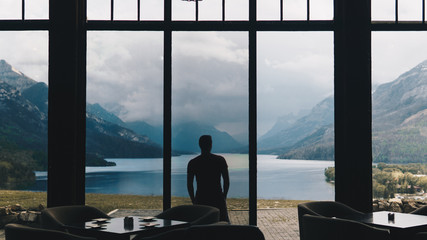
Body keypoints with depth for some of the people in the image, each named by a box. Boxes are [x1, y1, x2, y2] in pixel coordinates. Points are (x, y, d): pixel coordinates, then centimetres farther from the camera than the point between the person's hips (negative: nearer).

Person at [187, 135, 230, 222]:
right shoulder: (220, 160, -2)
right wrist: (224, 197, 11)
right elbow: (227, 181, -1)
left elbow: (189, 184, -1)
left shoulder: (192, 163, -2)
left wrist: (193, 200, 10)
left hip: (200, 199, 0)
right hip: (218, 199, 0)